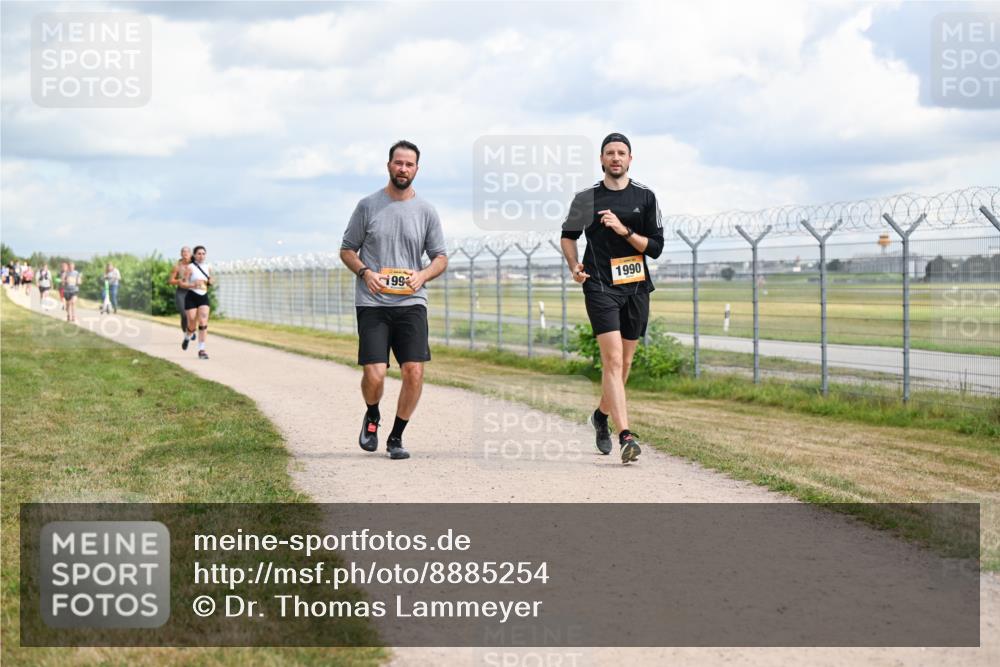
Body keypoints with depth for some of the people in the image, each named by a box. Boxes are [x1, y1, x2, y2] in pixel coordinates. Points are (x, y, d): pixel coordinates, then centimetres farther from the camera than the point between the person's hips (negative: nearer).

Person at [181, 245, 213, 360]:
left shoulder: (208, 267, 8)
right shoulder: (190, 267, -6)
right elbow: (183, 284, -8)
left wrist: (210, 282, 0)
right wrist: (193, 285, -25)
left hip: (204, 297, 3)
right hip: (192, 297, -3)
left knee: (203, 323, -11)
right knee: (192, 324, -1)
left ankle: (201, 349, -9)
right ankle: (188, 337, 34)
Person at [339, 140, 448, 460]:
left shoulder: (426, 211, 7)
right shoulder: (368, 205, 4)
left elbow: (440, 257, 13)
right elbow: (347, 250, 10)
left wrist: (422, 275, -9)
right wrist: (365, 272, -10)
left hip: (411, 303, 2)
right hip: (372, 304, -1)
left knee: (414, 371, -9)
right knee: (374, 374, -12)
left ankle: (396, 437, 9)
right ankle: (372, 416, 23)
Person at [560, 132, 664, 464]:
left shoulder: (645, 197, 5)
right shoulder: (586, 197, 3)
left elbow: (655, 247, 2)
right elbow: (568, 235, 17)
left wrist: (624, 231, -13)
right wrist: (574, 266, 0)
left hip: (636, 288, 3)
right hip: (600, 287, -3)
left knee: (624, 363, 12)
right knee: (613, 360, -16)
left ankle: (602, 415, 39)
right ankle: (626, 436, -24)